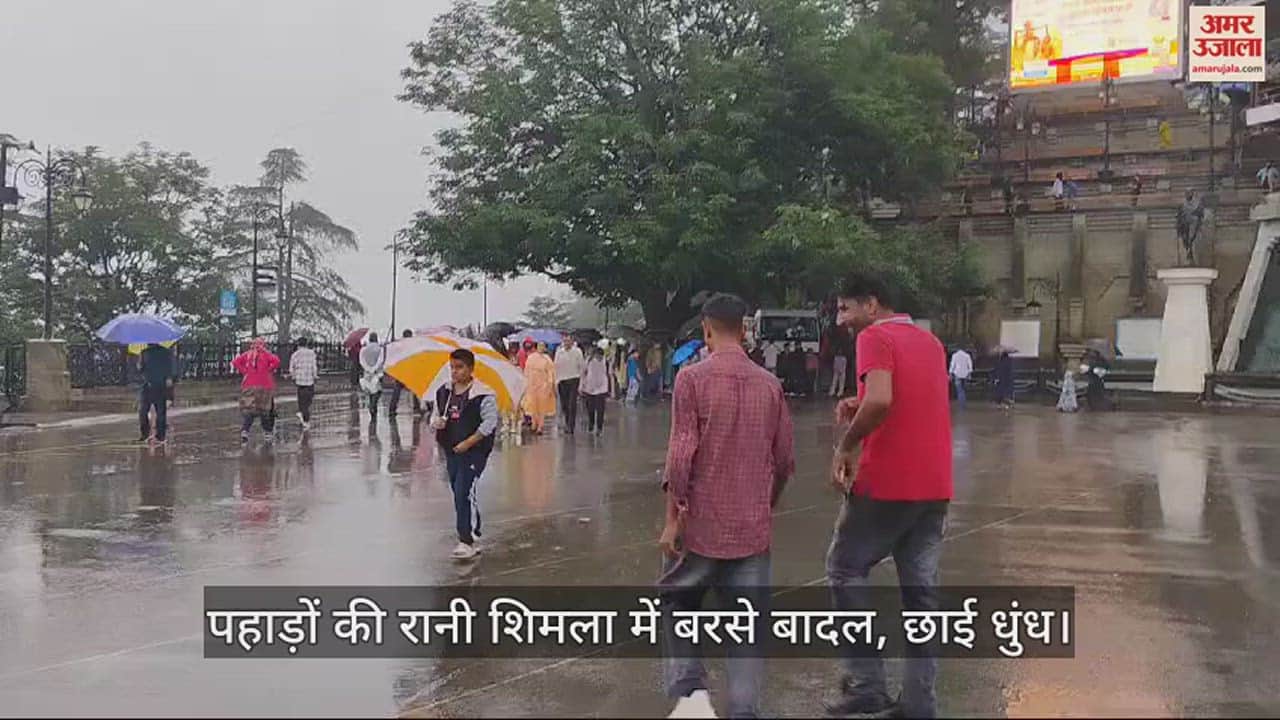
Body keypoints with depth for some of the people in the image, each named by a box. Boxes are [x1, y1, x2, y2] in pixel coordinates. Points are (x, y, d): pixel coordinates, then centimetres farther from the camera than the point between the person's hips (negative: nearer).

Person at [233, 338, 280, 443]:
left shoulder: (247, 354, 8)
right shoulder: (266, 354, 2)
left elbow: (235, 362, -3)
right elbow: (276, 361, -15)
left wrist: (244, 372, 2)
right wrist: (268, 370, -3)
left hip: (249, 386, 1)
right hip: (265, 386, -1)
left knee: (249, 411, 2)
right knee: (264, 410, 9)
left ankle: (244, 431, -16)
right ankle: (267, 432, 15)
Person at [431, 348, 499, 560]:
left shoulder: (483, 395, -12)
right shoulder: (443, 392, 9)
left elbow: (489, 423, -13)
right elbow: (436, 414, 19)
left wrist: (468, 443, -17)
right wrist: (436, 422, -5)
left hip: (474, 451, -7)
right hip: (451, 451, 7)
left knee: (464, 493, -14)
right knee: (458, 493, 12)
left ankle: (467, 541, -9)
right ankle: (474, 535, 25)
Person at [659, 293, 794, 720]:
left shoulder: (692, 378, -9)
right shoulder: (770, 385, 4)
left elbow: (681, 453, -14)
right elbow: (785, 459, 8)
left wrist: (672, 517, -6)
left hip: (701, 522, -3)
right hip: (753, 525, 3)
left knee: (677, 604, 16)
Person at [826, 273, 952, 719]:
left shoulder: (874, 337, -8)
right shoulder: (930, 342, 17)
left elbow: (880, 401, -25)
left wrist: (847, 445, -11)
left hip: (885, 483, -7)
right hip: (934, 486, 7)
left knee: (846, 570, 9)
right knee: (921, 592, 10)